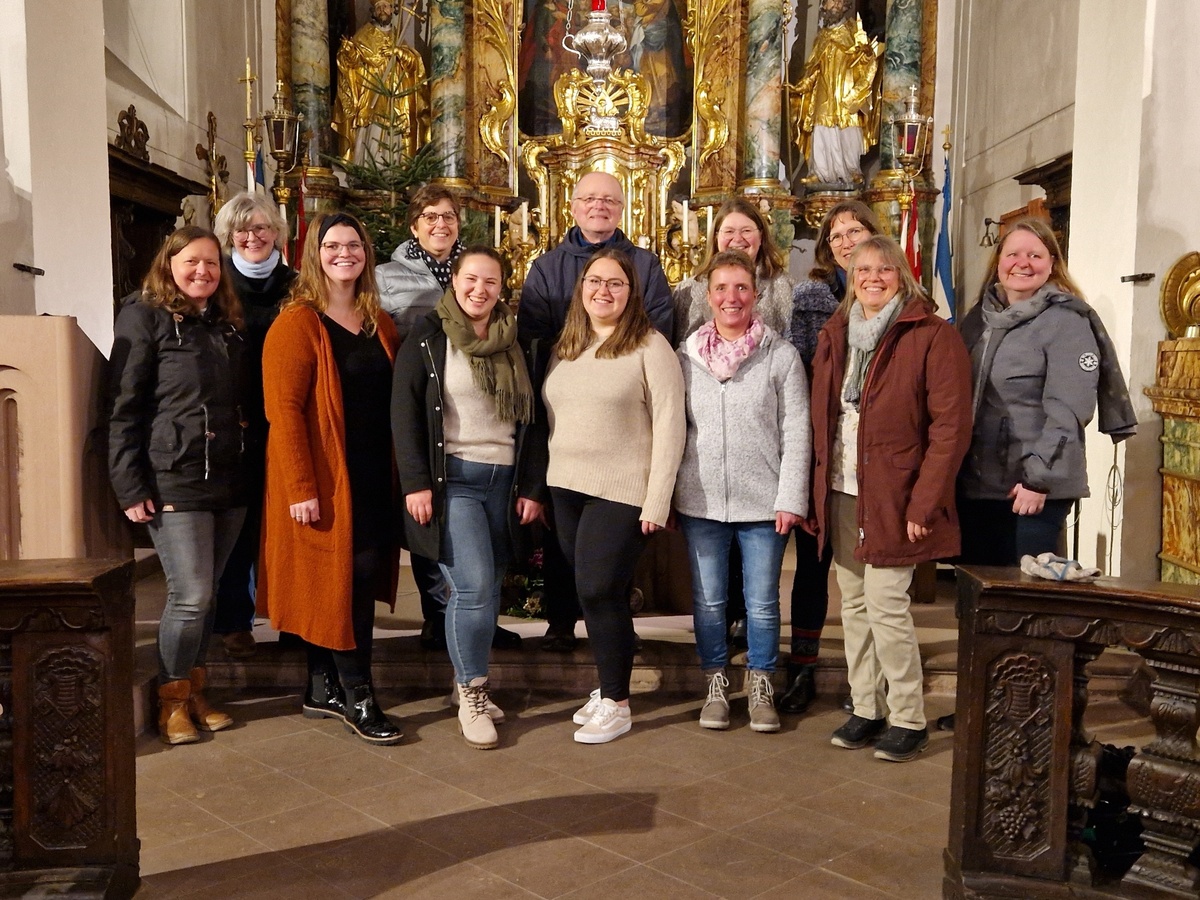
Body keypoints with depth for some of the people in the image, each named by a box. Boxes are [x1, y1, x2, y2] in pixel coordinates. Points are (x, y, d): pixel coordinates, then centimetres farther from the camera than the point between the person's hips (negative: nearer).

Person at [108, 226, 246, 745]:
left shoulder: (228, 322, 16)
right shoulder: (145, 316, -2)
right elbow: (123, 407, -7)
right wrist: (130, 487, -13)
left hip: (229, 482, 6)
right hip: (173, 482, -5)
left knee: (207, 594, 11)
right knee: (191, 596, -5)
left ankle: (195, 692, 25)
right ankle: (172, 700, 15)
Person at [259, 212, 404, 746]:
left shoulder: (379, 324, 12)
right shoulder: (297, 325, -8)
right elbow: (283, 410, -14)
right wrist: (301, 488, -19)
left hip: (373, 476, 7)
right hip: (323, 478, -6)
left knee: (360, 576, 10)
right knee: (346, 577, -4)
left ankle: (323, 689, 23)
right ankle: (356, 696, 8)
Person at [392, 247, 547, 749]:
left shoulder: (514, 345, 12)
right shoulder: (427, 340, 0)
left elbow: (530, 420, 13)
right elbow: (405, 414, -5)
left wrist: (532, 487, 8)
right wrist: (416, 483, -12)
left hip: (503, 481, 4)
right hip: (451, 479, -4)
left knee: (487, 590, 6)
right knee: (473, 586, -13)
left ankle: (470, 686, 23)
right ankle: (472, 696, 3)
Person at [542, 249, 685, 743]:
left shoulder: (650, 347, -6)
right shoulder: (564, 348, 12)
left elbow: (669, 426, -10)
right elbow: (552, 418, 14)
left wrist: (657, 501, -14)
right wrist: (540, 485, 8)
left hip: (621, 493, -5)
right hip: (565, 489, 6)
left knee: (600, 590, -7)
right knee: (590, 592, 9)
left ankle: (615, 703, 9)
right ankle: (607, 685, 25)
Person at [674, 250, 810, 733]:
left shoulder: (781, 356, -1)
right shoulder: (686, 356, 5)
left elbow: (796, 433, -3)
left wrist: (790, 498, -9)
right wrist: (667, 496, 4)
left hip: (762, 503, -2)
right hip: (701, 502, 2)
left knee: (762, 604, 7)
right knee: (708, 601, 10)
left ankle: (761, 686, 26)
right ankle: (716, 685, 27)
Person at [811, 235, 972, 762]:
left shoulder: (933, 337, -7)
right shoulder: (835, 335, 12)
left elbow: (952, 425, -12)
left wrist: (923, 503, -16)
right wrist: (815, 491, 7)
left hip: (893, 498, -6)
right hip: (841, 496, 6)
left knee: (885, 604, -6)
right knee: (854, 604, 10)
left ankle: (908, 720, 10)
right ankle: (866, 710, 23)